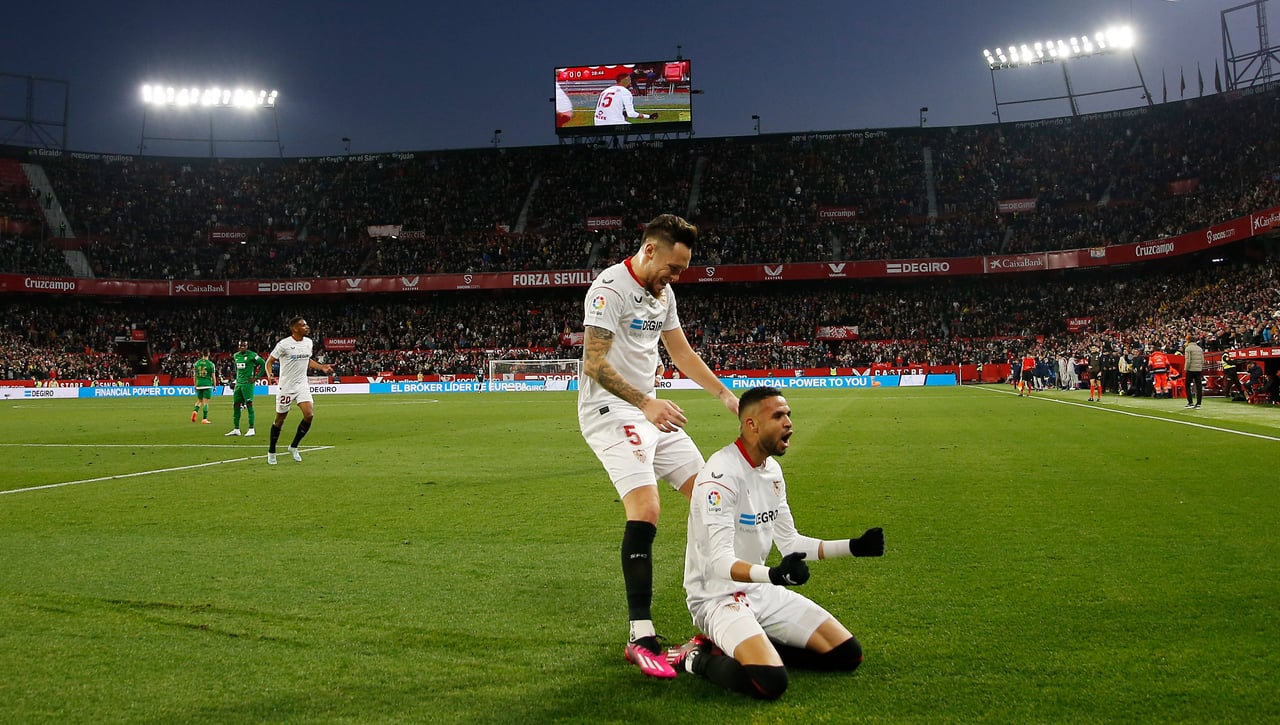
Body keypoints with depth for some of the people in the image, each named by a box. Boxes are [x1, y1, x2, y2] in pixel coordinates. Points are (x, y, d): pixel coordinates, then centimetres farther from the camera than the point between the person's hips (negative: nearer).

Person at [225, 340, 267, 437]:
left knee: (249, 404, -9)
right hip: (238, 383, 7)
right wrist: (237, 378, 17)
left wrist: (256, 377, -10)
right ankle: (236, 429, 12)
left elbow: (263, 364, -9)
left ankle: (251, 429, -7)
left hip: (248, 383, -7)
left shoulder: (252, 355, -9)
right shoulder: (236, 356, 13)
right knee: (236, 405, 6)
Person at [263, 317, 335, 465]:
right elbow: (269, 361, -8)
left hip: (302, 385, 5)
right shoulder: (284, 344, -14)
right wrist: (269, 375, -26)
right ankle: (271, 452, 24)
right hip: (286, 386, -4)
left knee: (309, 415, -13)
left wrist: (322, 367, 9)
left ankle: (293, 447, 7)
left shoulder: (308, 342, 4)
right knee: (280, 419, 5)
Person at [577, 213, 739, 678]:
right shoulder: (610, 288, -16)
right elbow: (594, 364, -23)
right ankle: (641, 637, -17)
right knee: (644, 510, -23)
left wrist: (725, 395, 18)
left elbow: (681, 352, 22)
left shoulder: (662, 292, 13)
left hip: (649, 409, 9)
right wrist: (646, 404, -32)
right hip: (611, 412, -9)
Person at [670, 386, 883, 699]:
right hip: (717, 595, -9)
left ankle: (734, 646, 6)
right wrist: (773, 575, -44)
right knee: (769, 682, -32)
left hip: (760, 589, 9)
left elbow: (790, 542, 14)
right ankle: (699, 658, -3)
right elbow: (720, 562, -27)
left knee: (847, 653, 3)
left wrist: (853, 547, 6)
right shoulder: (721, 474, -21)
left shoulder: (772, 470, 7)